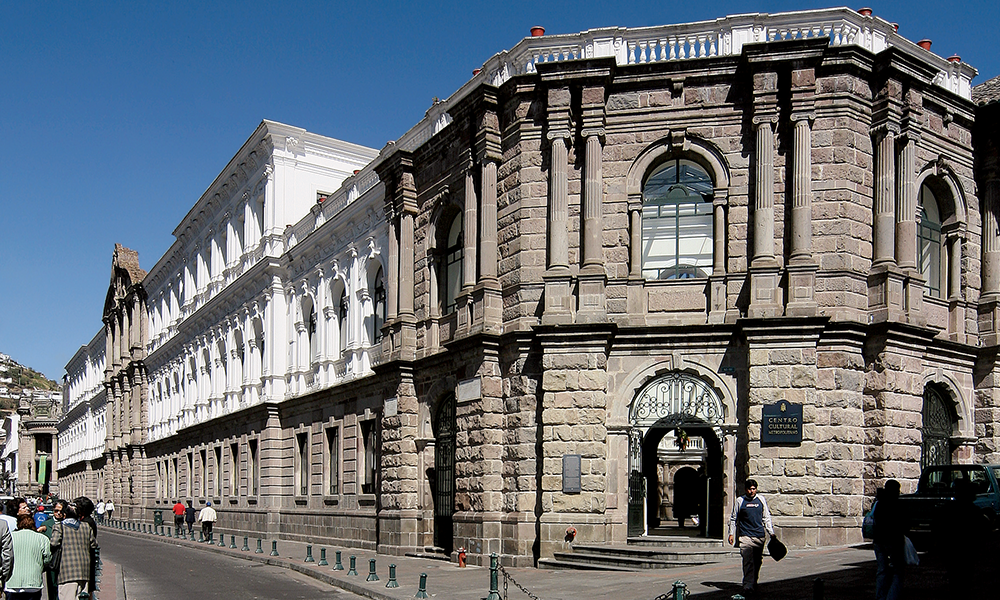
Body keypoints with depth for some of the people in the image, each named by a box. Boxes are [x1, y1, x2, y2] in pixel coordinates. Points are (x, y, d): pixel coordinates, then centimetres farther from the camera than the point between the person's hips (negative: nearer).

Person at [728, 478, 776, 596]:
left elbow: (766, 518, 16)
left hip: (759, 535, 3)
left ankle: (754, 585, 22)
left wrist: (771, 532, 10)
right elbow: (733, 519, 10)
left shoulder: (761, 500, 9)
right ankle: (747, 586, -17)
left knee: (757, 562, 8)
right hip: (745, 535, -3)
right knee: (748, 562, -13)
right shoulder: (740, 501, 3)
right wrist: (731, 533, 4)